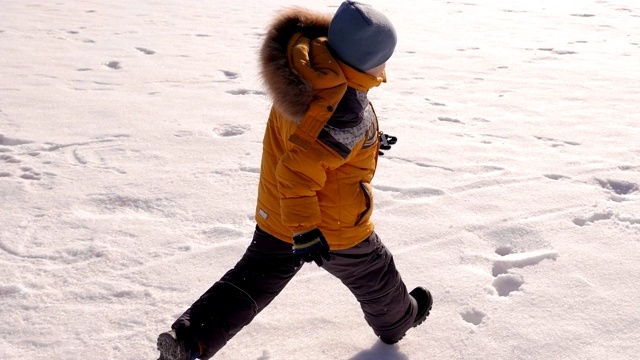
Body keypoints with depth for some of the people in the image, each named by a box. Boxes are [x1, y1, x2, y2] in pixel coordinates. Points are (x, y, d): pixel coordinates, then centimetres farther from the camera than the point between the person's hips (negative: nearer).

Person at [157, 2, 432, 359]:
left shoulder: (305, 67, -10)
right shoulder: (348, 114, -35)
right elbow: (299, 170, -38)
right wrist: (305, 230, -30)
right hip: (334, 230, -6)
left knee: (253, 279, 19)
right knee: (374, 276, 24)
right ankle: (397, 320, 52)